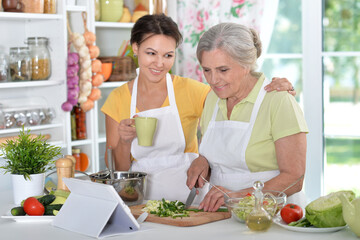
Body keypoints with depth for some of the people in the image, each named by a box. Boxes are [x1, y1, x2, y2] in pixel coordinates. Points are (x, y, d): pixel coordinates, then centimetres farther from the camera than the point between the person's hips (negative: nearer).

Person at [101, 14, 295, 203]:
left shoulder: (190, 91, -1)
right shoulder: (118, 99, 4)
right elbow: (117, 171, 6)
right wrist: (125, 142, -12)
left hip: (186, 195, -1)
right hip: (142, 200, 2)